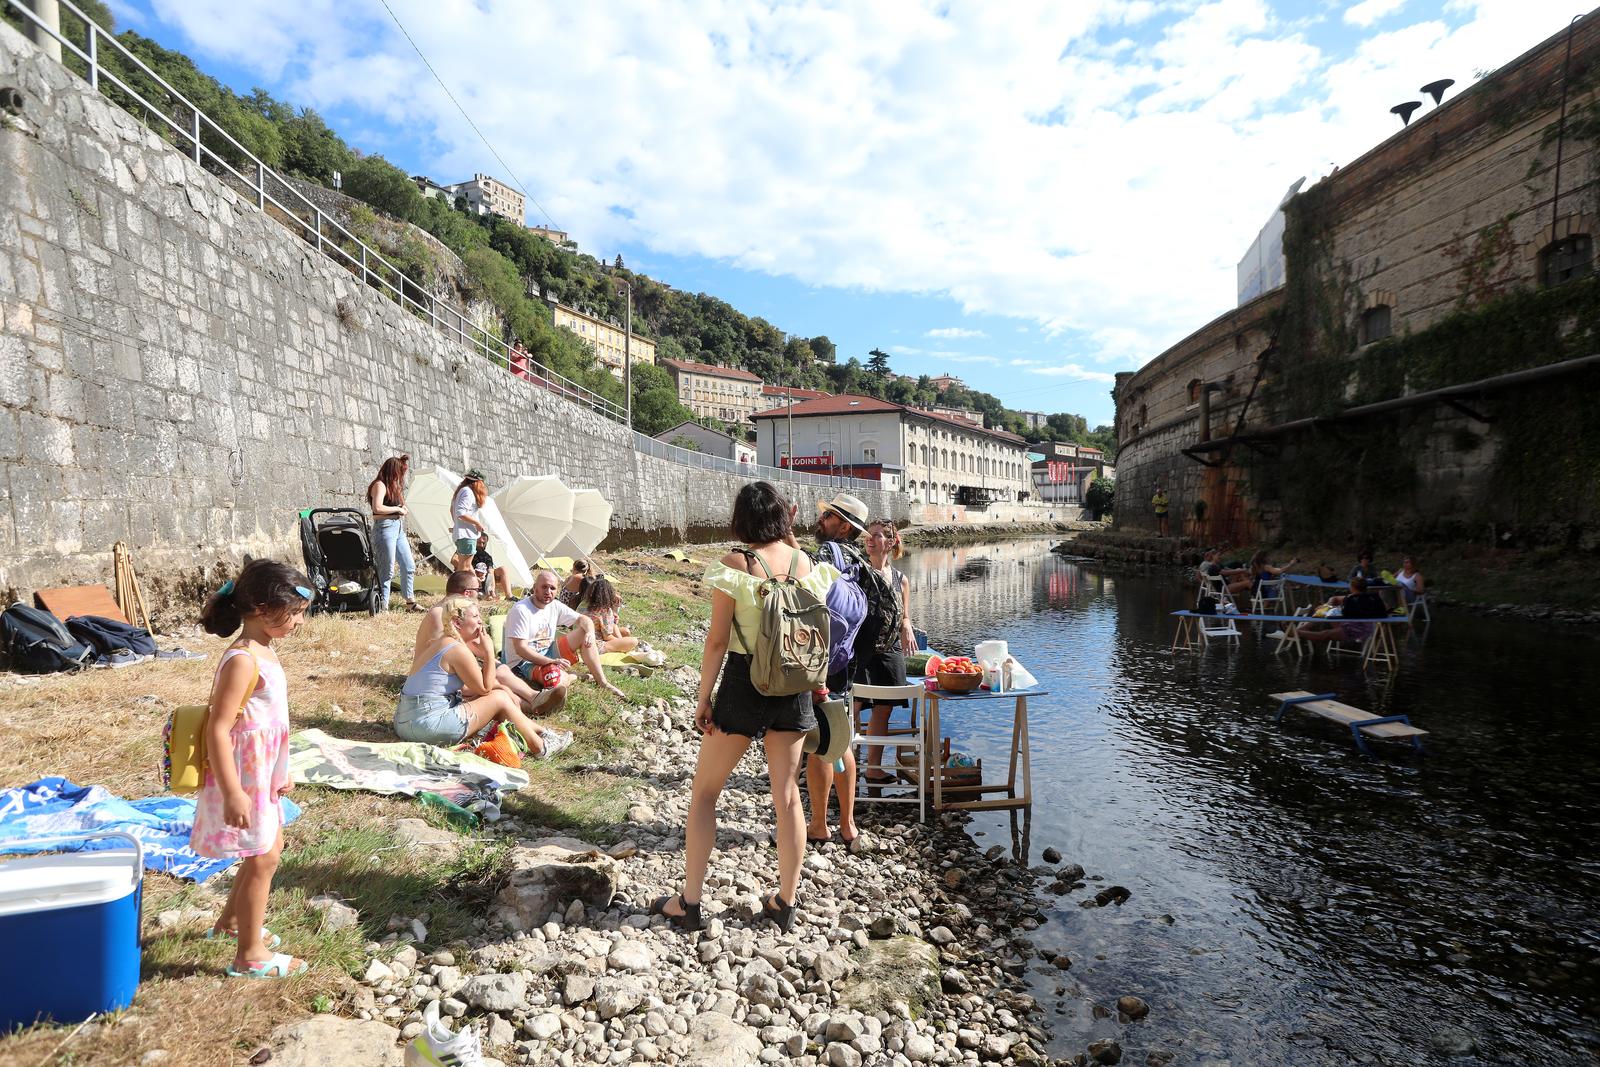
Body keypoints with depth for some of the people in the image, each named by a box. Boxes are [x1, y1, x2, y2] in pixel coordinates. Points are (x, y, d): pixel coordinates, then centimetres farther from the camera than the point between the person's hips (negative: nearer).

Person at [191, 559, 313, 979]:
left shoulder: (264, 651, 6)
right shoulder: (242, 661, -25)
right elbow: (218, 729, -26)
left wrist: (279, 772, 22)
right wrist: (232, 793, -27)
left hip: (262, 773, 10)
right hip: (243, 776, -10)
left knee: (269, 848, 23)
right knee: (263, 858, 2)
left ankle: (231, 920, 44)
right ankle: (250, 954, 18)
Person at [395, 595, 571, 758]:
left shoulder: (437, 644, 13)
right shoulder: (458, 650, -16)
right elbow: (485, 688, -8)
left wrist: (497, 687, 11)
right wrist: (489, 652, -7)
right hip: (427, 725, -10)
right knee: (499, 698, -2)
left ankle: (540, 731, 23)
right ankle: (540, 747, 7)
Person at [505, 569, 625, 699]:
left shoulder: (555, 606, 3)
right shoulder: (521, 610, -19)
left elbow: (584, 619, 9)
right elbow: (520, 649, -23)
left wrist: (590, 632, -15)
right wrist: (551, 662, -29)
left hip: (548, 654, 8)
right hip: (526, 662, -8)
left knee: (584, 632, -5)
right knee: (558, 680, -39)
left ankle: (602, 682, -6)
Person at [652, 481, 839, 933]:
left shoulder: (735, 563, -12)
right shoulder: (806, 562, 0)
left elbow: (717, 640, -13)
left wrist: (703, 698, -3)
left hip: (745, 682, -4)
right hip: (795, 686, 4)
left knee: (704, 790, 11)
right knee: (786, 791, 12)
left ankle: (689, 903, 16)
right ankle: (785, 902, 23)